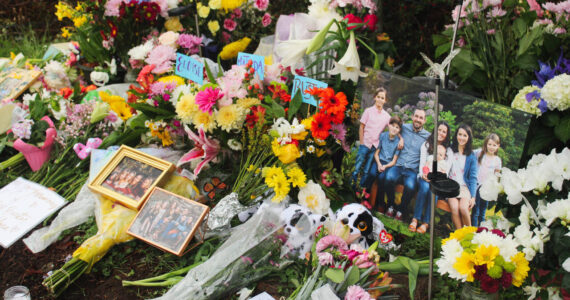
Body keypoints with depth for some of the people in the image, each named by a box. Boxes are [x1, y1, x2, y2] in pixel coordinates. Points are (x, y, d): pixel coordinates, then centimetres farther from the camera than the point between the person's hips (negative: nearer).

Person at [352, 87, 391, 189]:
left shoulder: (386, 116, 5)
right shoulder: (368, 111, -1)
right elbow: (361, 128, 1)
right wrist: (362, 143, -4)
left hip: (375, 146, 2)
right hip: (365, 144, -2)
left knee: (366, 171, 6)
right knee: (357, 168, -2)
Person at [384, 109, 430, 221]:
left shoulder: (427, 136, 7)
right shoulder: (404, 128, 10)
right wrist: (400, 138, 9)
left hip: (412, 170, -1)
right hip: (398, 166, 1)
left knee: (410, 186, -32)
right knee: (389, 178, -32)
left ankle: (401, 210, -4)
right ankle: (391, 206, -7)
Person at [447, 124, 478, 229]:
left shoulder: (471, 156, 9)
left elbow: (473, 177, 6)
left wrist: (473, 196, -4)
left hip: (464, 187, 0)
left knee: (463, 208, -28)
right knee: (454, 208, -27)